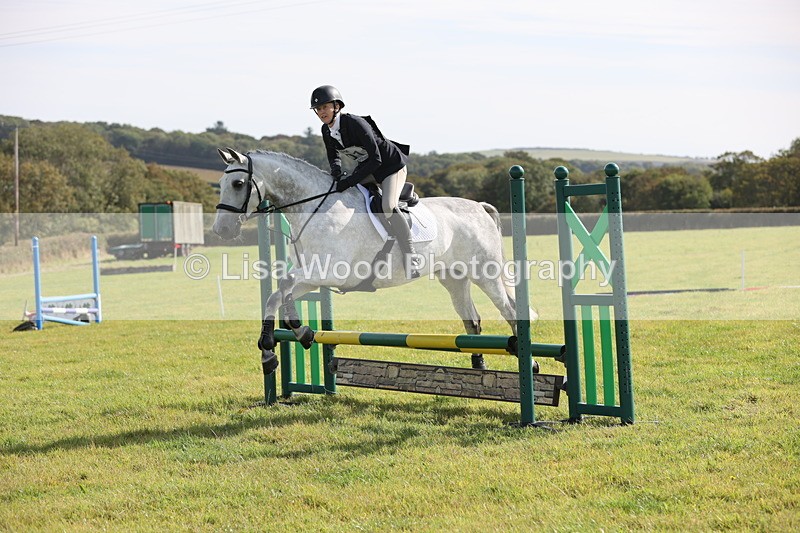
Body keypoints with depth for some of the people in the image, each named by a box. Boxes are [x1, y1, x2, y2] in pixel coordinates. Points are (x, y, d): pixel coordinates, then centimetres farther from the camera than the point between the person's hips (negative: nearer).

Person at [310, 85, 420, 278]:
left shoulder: (356, 124, -29)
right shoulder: (327, 131, -5)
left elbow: (375, 160, -30)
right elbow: (334, 156, 11)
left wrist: (350, 181, -32)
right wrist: (336, 172, -13)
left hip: (391, 166, -9)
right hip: (367, 168, 9)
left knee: (388, 206, -31)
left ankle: (411, 257, -28)